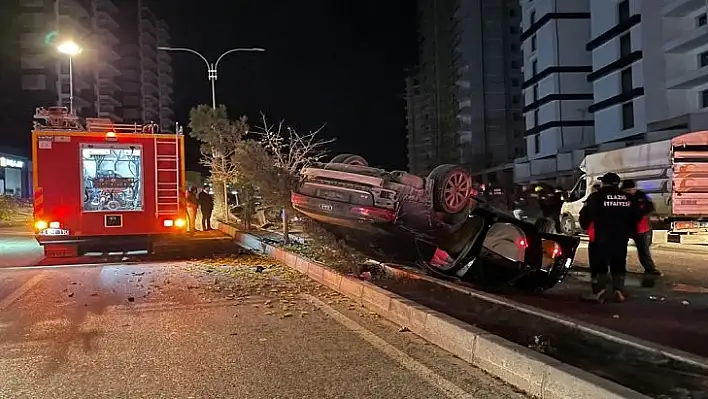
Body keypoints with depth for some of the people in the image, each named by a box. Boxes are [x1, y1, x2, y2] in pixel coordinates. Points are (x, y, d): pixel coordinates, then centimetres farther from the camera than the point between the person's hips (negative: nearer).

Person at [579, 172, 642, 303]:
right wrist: (628, 231, 25)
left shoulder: (596, 197, -9)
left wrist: (585, 227, 8)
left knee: (599, 265, 1)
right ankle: (619, 292, 15)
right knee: (619, 265, 15)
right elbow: (637, 216, 14)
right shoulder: (628, 198, 8)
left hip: (600, 238, -5)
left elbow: (585, 215, -12)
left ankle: (599, 293, -2)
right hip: (621, 238, 5)